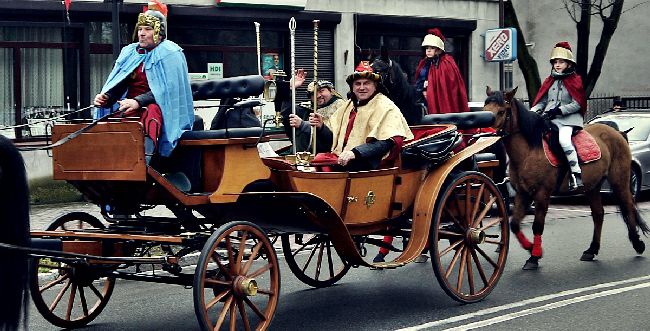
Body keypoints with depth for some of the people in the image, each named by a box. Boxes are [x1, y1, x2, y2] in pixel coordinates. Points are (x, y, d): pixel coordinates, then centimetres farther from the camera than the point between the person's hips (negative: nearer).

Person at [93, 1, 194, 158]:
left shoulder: (170, 53, 1)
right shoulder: (129, 52, 18)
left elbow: (166, 90, -12)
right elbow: (118, 87, 16)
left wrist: (138, 102, -25)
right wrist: (105, 98, -7)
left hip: (157, 106, -5)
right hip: (129, 109, 6)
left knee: (152, 111, -39)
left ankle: (146, 155, -64)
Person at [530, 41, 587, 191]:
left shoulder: (575, 81, 2)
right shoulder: (550, 81, 20)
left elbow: (577, 104, -6)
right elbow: (541, 101, 17)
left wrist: (558, 110, -17)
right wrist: (532, 112, -2)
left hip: (568, 119, -6)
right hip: (548, 118, 6)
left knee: (564, 139, -34)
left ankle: (576, 175, -30)